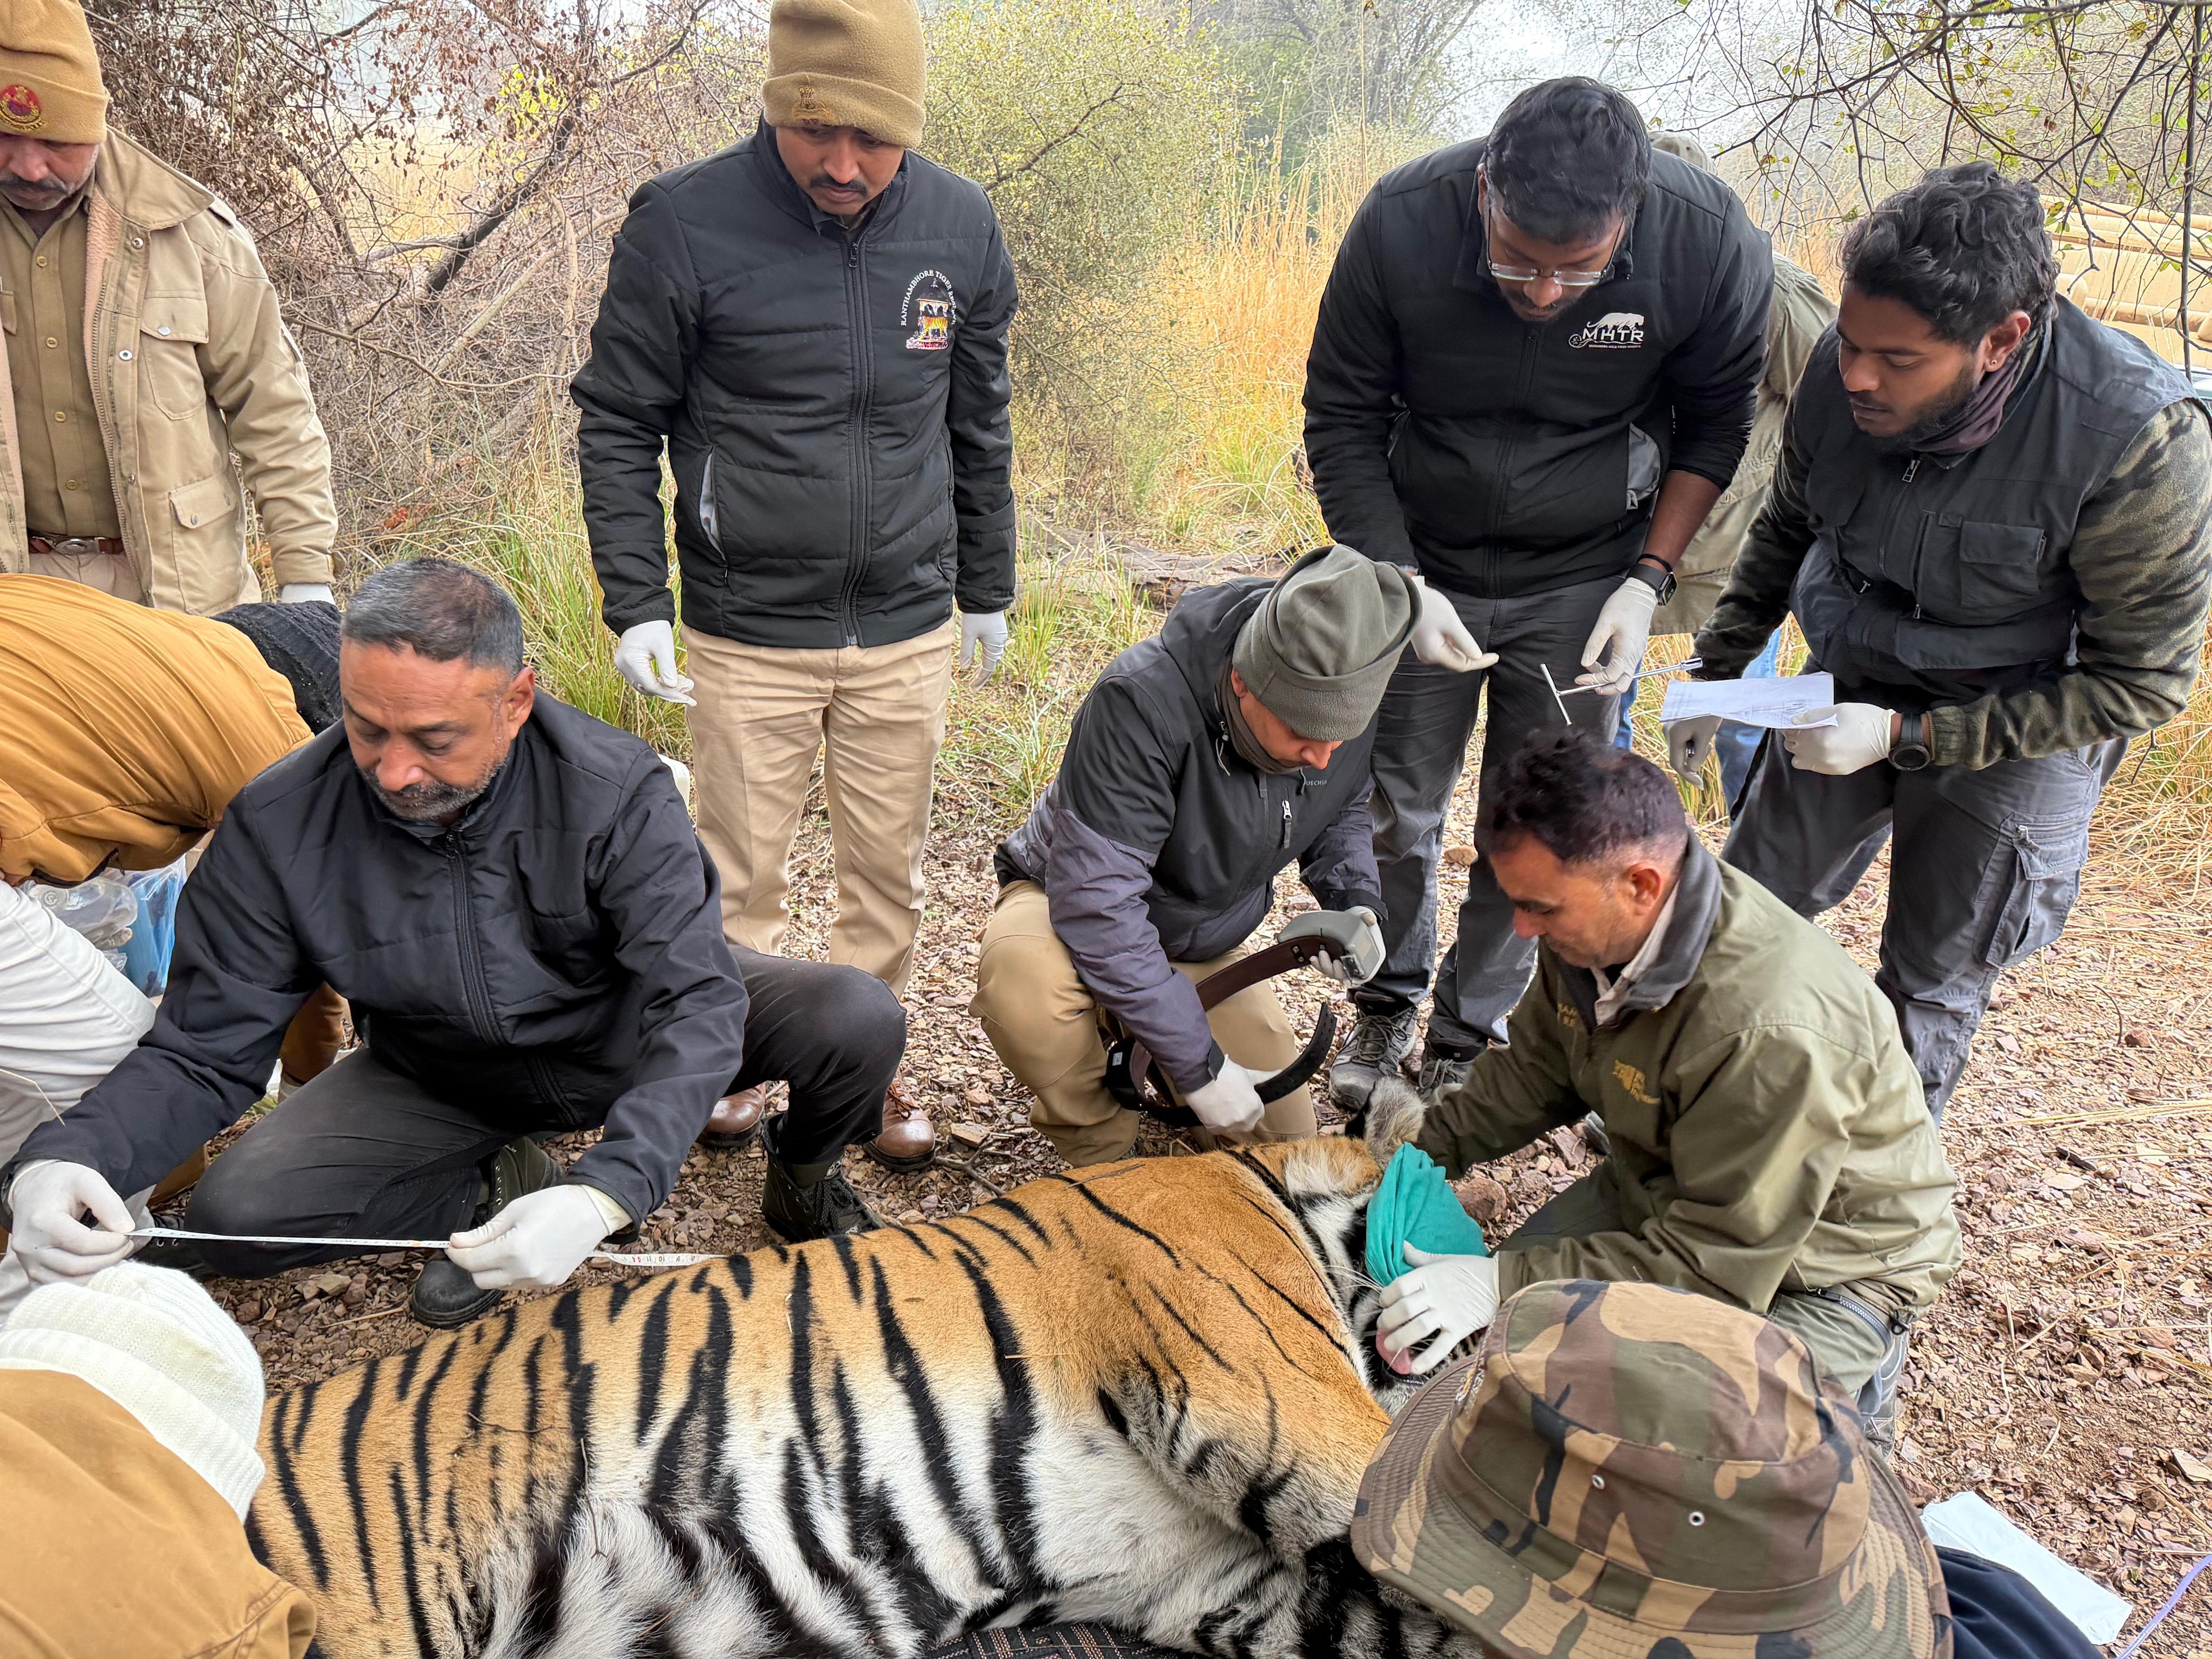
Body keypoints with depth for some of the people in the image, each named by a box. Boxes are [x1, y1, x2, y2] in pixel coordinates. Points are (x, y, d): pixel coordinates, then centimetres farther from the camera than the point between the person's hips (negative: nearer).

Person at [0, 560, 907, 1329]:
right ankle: (494, 1185, 5)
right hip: (444, 1077, 2)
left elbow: (697, 1006, -35)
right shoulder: (278, 824, -22)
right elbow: (201, 1050, -15)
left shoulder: (616, 789, -29)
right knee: (229, 1218, -20)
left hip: (629, 1035, -1)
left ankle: (802, 1169, 10)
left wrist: (602, 1193, -51)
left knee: (858, 1019, -26)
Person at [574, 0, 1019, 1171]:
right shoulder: (684, 224, -9)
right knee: (742, 876, 7)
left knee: (888, 868, 12)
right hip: (747, 634, -2)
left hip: (909, 632, 3)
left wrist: (988, 588, 17)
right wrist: (633, 603, -8)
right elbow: (617, 424, -2)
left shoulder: (960, 225, 1)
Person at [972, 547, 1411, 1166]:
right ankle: (1100, 1151, -10)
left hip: (1205, 941, 5)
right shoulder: (1143, 701, -37)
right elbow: (1096, 902, -38)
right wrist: (1197, 1062, -35)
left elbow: (1344, 808, 7)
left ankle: (1138, 1053, 27)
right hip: (1078, 906, -5)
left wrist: (1355, 899, -15)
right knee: (1026, 978, -41)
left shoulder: (1346, 697, -17)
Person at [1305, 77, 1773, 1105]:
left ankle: (1470, 1034, 24)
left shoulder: (1711, 245, -21)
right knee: (1396, 805, 8)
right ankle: (1387, 1003, 32)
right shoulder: (1401, 223, -22)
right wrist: (1401, 587, -18)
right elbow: (1342, 421, -10)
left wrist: (1648, 582, -11)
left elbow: (1715, 425, -2)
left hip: (1584, 582, 0)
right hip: (1421, 568, 0)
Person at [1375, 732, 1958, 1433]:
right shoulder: (1598, 926, -14)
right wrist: (1422, 1149, -8)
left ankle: (1844, 1377, 7)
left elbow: (1721, 1259, -31)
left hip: (1817, 1275, -7)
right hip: (1660, 1193, 7)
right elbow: (1535, 1069, 5)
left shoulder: (1772, 1032, -39)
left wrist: (1507, 1283, -33)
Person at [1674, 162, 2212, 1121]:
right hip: (1851, 682, 4)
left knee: (1932, 980, 10)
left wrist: (1905, 734, -27)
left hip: (2023, 722, -4)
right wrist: (1717, 671, 3)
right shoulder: (1840, 374, -17)